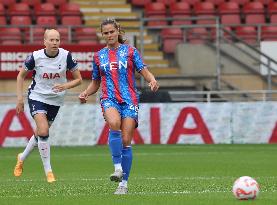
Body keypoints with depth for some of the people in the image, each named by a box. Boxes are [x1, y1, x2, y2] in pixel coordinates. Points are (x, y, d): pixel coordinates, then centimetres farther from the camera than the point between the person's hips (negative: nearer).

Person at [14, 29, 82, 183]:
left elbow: (78, 79, -5)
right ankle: (48, 171, -10)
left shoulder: (66, 56, -14)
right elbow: (21, 75, 2)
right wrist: (20, 98, -3)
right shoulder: (36, 56, -15)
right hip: (37, 96, -2)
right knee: (43, 131, -20)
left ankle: (22, 158, 41)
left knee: (40, 133, 14)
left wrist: (65, 86, -24)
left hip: (56, 99, 2)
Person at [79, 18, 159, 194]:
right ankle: (118, 167, -30)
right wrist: (86, 93, 3)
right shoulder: (99, 56, 14)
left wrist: (152, 80, -22)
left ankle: (123, 183, 0)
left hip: (130, 100, -1)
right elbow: (96, 82, 22)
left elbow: (144, 71, 0)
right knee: (114, 123, -33)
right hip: (109, 99, 1)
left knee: (126, 141, -8)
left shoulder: (130, 51, 6)